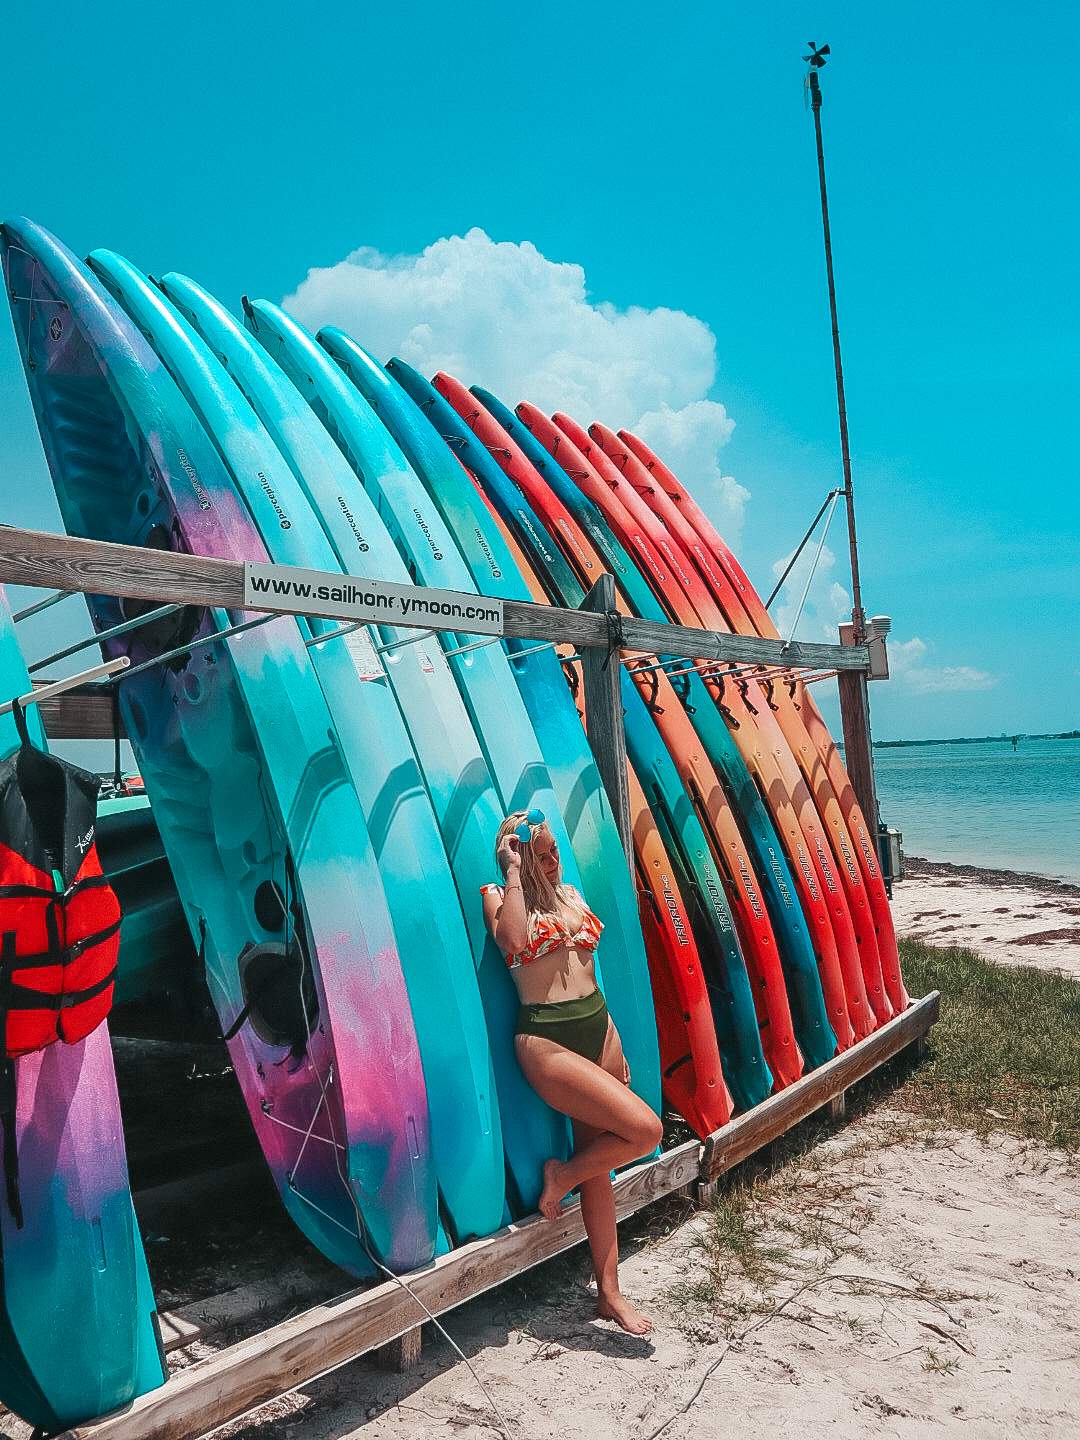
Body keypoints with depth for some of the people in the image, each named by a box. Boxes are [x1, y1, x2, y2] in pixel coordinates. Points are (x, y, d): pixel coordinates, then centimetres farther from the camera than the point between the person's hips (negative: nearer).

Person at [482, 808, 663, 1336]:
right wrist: (514, 871, -19)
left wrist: (614, 1043, 19)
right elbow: (514, 943, -28)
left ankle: (609, 1293, 20)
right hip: (547, 1040, -6)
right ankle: (561, 1175, 10)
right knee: (645, 1129, -15)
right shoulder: (498, 895, -5)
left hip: (598, 1028, 6)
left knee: (598, 1163, 9)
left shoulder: (570, 894, 13)